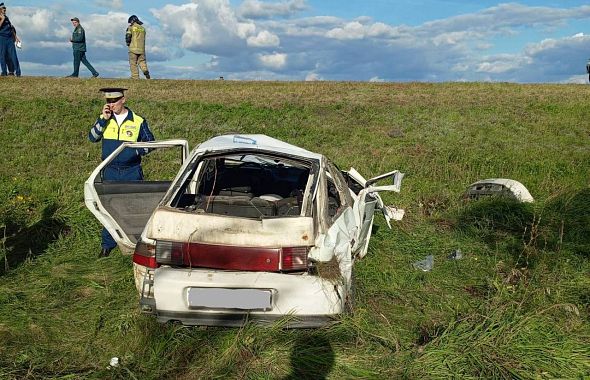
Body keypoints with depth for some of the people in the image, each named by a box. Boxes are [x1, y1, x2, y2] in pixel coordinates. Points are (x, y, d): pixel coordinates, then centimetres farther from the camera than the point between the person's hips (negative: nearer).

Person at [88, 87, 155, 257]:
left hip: (132, 172, -2)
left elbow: (150, 143, 2)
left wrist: (135, 151, -13)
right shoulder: (105, 119, 5)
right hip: (110, 172, 2)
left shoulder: (138, 121, -3)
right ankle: (107, 245, 17)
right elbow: (92, 137, -5)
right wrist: (103, 119, -14)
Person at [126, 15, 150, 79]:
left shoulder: (131, 27, -1)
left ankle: (135, 77, -3)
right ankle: (145, 71, -18)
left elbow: (128, 37, -8)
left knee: (133, 63, 1)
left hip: (133, 48, -4)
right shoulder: (143, 28, 15)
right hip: (141, 48, 4)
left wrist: (128, 43, 8)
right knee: (142, 61, 9)